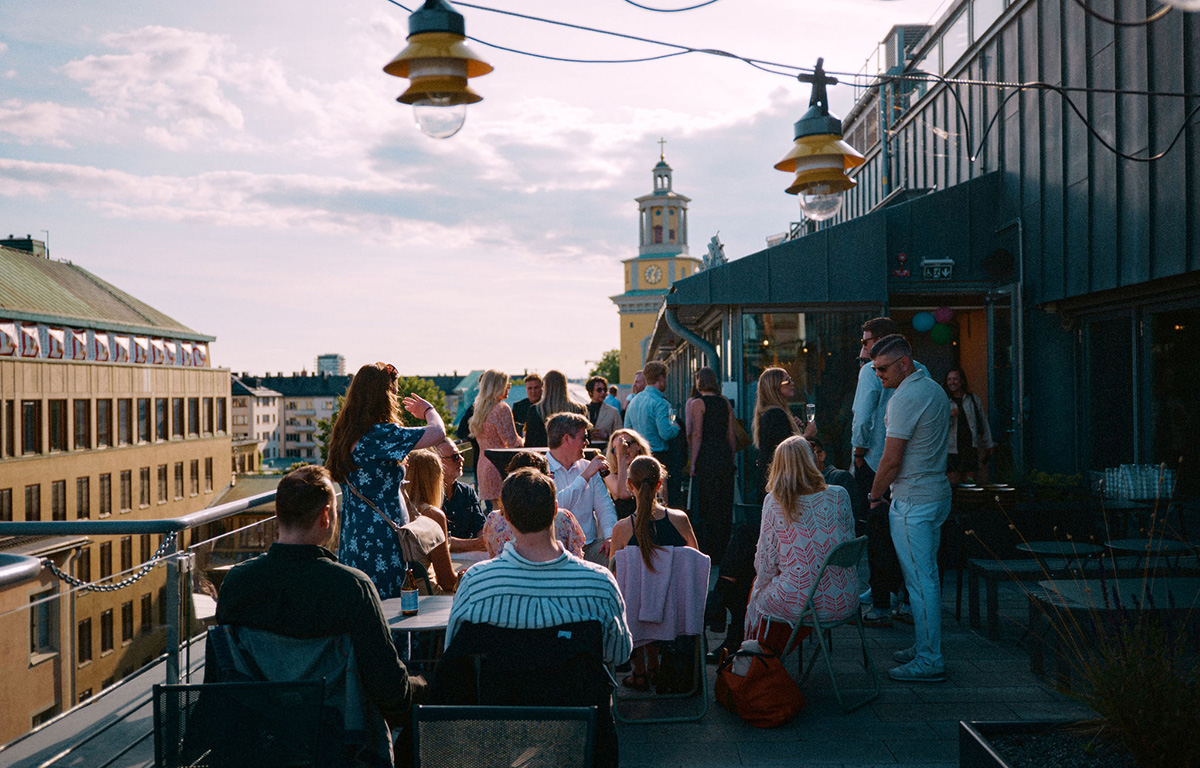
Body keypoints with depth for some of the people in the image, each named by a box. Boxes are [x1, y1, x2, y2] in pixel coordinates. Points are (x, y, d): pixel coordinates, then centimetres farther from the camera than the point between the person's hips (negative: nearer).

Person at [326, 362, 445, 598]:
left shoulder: (343, 434, 8)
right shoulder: (380, 435, -18)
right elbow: (438, 432, -21)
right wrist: (427, 409, -1)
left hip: (352, 540, 9)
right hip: (381, 541, -9)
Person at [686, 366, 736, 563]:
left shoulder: (697, 403, -7)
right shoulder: (725, 403, 10)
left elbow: (696, 435, -12)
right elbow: (731, 435, 11)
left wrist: (692, 462, -9)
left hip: (706, 457, -6)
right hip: (725, 454, 6)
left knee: (705, 506, 0)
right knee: (724, 504, 12)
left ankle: (707, 552, 2)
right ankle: (723, 550, 19)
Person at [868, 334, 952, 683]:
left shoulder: (905, 399, -17)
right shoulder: (934, 389, 14)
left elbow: (892, 460, -17)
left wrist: (874, 496, -1)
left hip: (912, 501, -10)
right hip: (937, 493, 10)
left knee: (920, 580, -5)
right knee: (927, 576, 15)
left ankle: (929, 661, 0)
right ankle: (926, 646, 23)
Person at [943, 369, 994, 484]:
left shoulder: (973, 399, 10)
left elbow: (983, 422, 16)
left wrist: (988, 445, 18)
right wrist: (949, 415, -17)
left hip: (971, 448, 2)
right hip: (952, 450, -2)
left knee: (970, 482, 2)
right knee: (953, 483, -8)